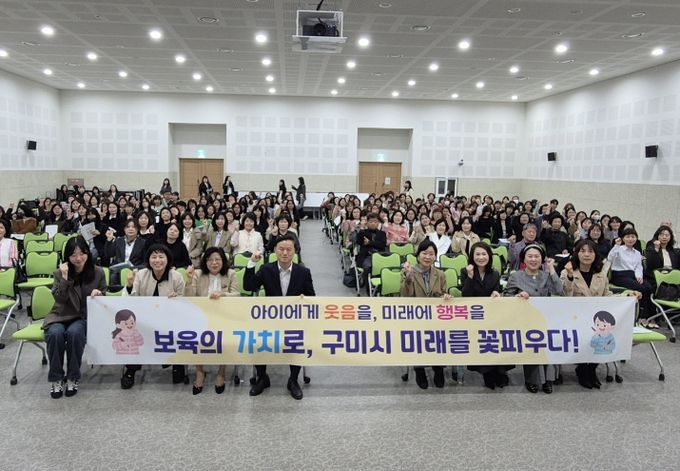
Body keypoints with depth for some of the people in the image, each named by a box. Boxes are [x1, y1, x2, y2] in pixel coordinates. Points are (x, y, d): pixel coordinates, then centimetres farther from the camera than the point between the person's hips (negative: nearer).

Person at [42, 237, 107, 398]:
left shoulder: (98, 272, 0)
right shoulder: (60, 272, 0)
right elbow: (59, 299, -9)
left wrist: (98, 294, -15)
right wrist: (65, 278, -19)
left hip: (85, 318, -1)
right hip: (60, 317, 1)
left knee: (74, 332, -35)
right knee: (55, 334, -33)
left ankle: (73, 378, -18)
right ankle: (56, 379, -16)